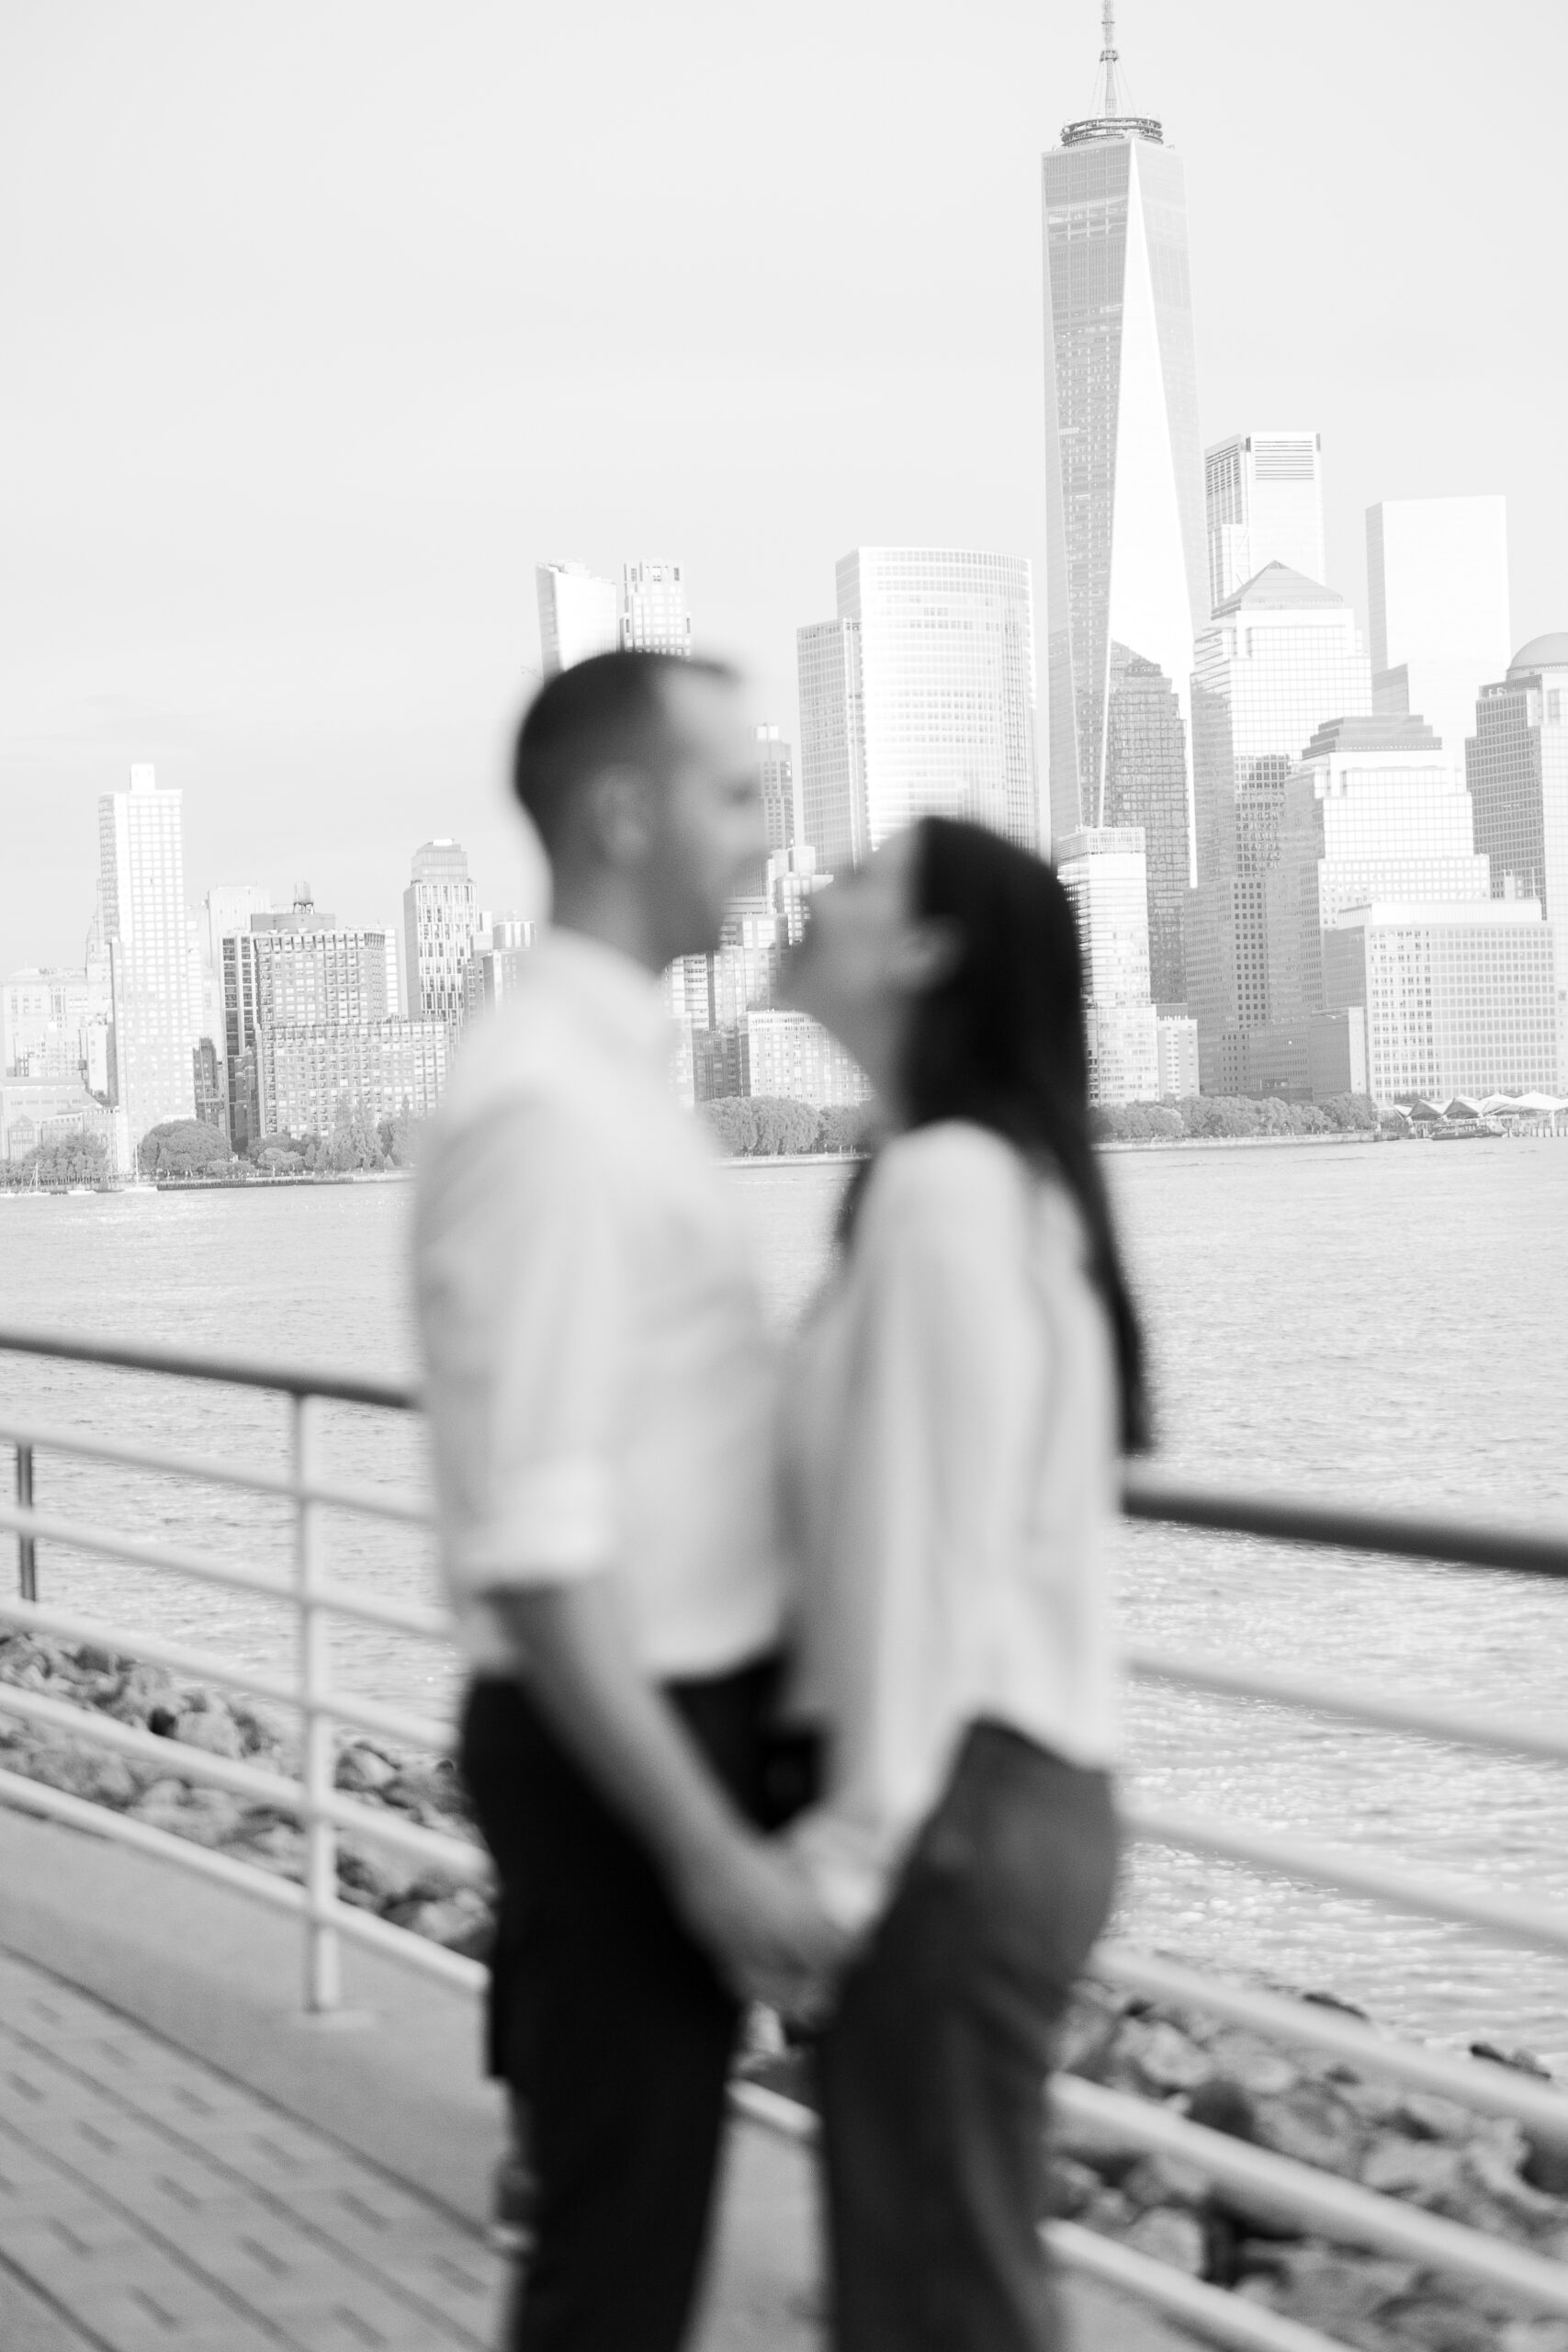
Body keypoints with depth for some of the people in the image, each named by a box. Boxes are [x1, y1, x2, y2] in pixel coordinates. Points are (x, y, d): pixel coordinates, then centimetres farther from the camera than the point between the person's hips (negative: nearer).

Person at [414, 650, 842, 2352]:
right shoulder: (548, 1106, -22)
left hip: (677, 1712, 9)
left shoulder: (611, 1077, 9)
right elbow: (529, 1547, -26)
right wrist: (708, 1849, -24)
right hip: (613, 1756, -9)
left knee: (641, 2200, 20)